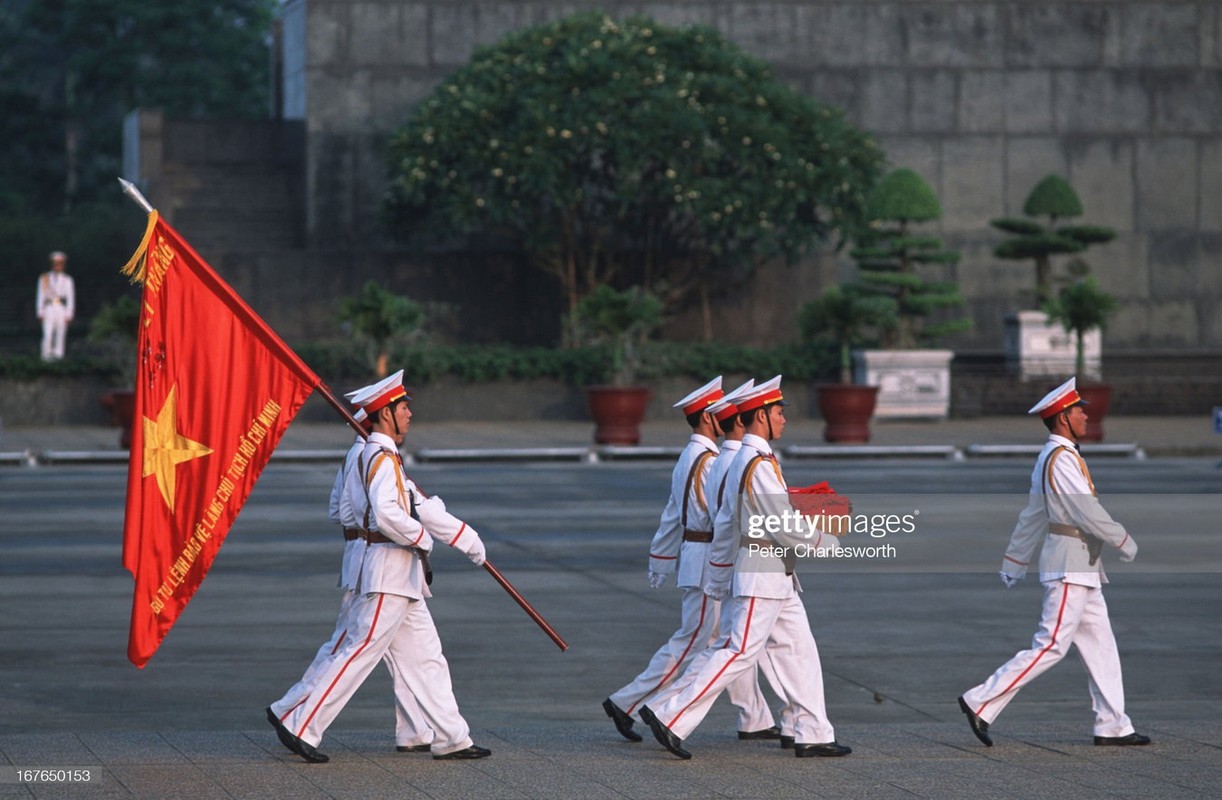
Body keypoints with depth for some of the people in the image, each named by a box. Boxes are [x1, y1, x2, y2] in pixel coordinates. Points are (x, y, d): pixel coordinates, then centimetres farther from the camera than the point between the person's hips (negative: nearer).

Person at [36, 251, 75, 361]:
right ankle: (46, 355, -6)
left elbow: (70, 298, 5)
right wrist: (40, 312, 3)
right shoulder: (45, 278, 9)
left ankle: (58, 355, 3)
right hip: (49, 309, 0)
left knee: (60, 334, -1)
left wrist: (69, 315, -1)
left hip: (62, 309, 0)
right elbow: (41, 295, 10)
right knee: (48, 334, -12)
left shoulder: (67, 280, 6)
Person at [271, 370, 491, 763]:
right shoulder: (382, 459, -15)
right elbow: (386, 513, -30)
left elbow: (423, 508, 21)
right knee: (360, 653, -8)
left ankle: (452, 738, 11)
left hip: (403, 579, 11)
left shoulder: (382, 458, 19)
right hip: (390, 571, -11)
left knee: (425, 658, 10)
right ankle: (301, 727, -5)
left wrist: (467, 539, 18)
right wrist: (421, 538, -15)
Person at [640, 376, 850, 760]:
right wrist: (829, 543, -6)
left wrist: (718, 581, 22)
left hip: (777, 581, 10)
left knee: (799, 651, 10)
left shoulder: (741, 461, 13)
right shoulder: (760, 465, -18)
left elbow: (724, 524, 18)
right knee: (739, 653, -9)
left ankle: (813, 734, 11)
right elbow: (786, 527, -20)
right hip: (764, 579, -10)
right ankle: (670, 717, -7)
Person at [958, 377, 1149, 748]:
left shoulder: (1050, 459, 16)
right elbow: (1086, 511, -20)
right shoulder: (1061, 459, -16)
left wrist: (1014, 564, 24)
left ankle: (1112, 726, 10)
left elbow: (1032, 516, 20)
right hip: (1069, 567, -10)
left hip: (1082, 570, 10)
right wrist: (1123, 540, -9)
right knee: (1051, 646, -10)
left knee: (1100, 645, 9)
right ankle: (981, 702, -8)